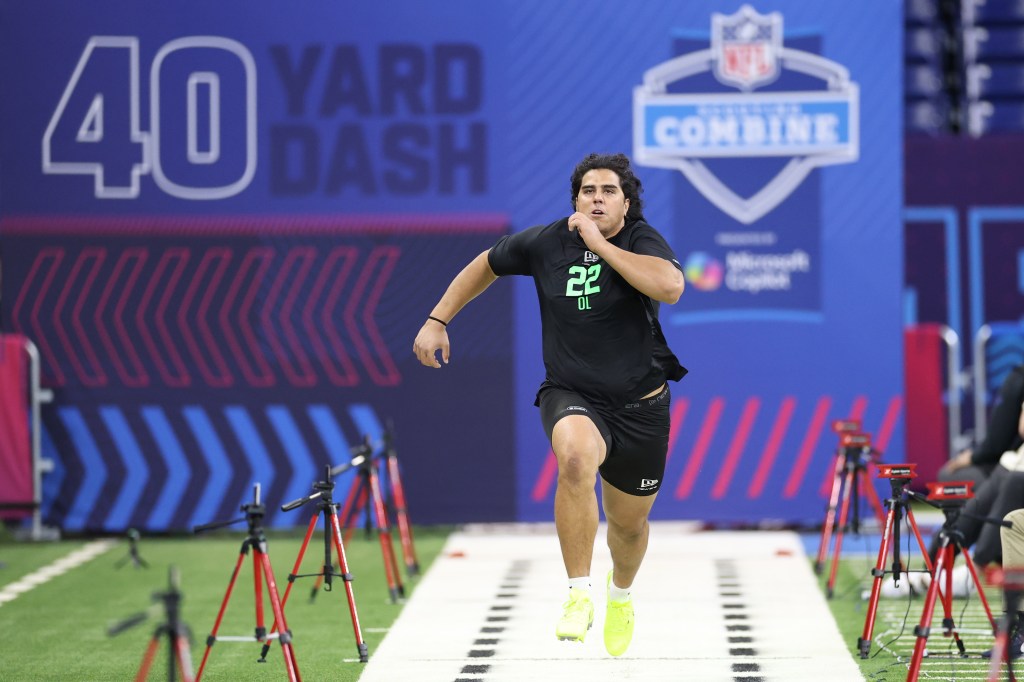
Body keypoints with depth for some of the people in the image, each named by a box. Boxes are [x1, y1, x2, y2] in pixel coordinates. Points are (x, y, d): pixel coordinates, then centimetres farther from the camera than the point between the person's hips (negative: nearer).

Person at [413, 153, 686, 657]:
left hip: (641, 406, 1)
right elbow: (487, 264, 15)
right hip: (571, 398, -1)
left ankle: (621, 594, 54)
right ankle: (579, 594, -29)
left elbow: (671, 287, -33)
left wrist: (601, 244, -28)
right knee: (576, 457, -37)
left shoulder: (642, 241, -11)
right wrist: (438, 319, 11)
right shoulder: (546, 243, -4)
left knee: (629, 522, 17)